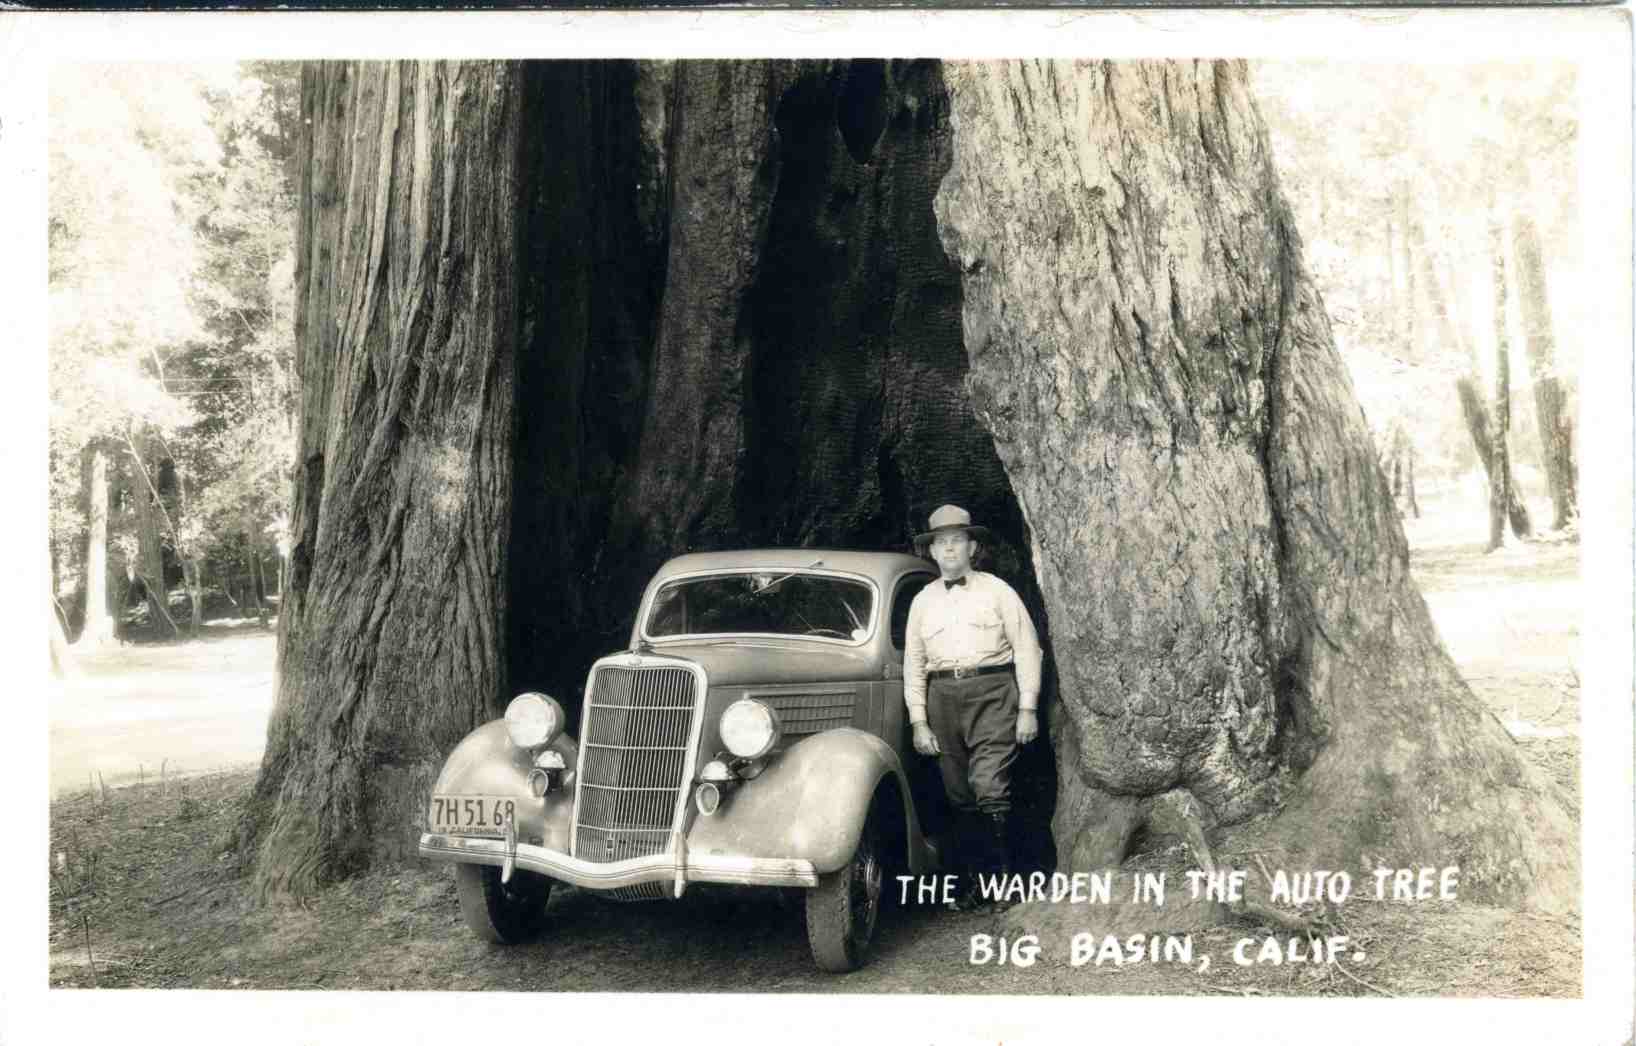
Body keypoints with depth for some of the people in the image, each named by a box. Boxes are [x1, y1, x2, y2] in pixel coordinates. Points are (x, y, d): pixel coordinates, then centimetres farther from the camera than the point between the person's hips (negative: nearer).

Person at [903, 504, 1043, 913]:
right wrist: (919, 722, 7)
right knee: (959, 797, 6)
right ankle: (968, 884, 13)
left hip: (992, 694, -3)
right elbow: (914, 662, 14)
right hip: (943, 699, 4)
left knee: (990, 791, -13)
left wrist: (1028, 709, -4)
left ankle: (1002, 878, -3)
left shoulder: (997, 590, 6)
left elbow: (1026, 647, 2)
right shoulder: (923, 600, 15)